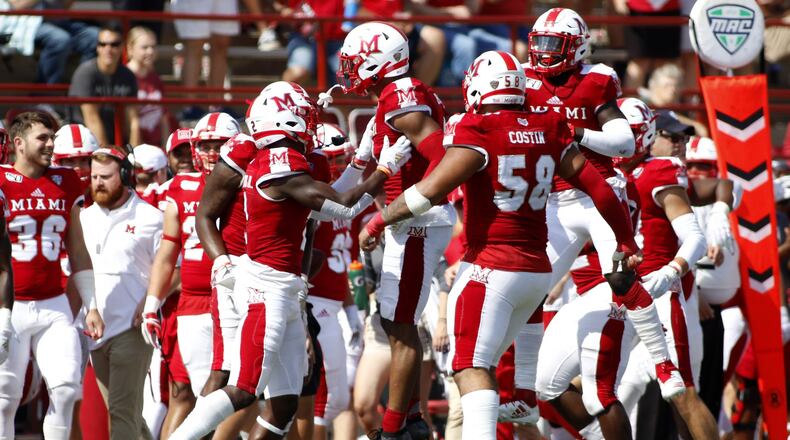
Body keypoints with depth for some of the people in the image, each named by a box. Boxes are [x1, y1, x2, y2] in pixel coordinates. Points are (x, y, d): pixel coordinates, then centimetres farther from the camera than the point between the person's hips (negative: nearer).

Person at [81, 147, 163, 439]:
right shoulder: (84, 219, 14)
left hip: (131, 328, -6)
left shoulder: (150, 218, -2)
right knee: (121, 411, 11)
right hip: (94, 328, 6)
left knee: (123, 411, -14)